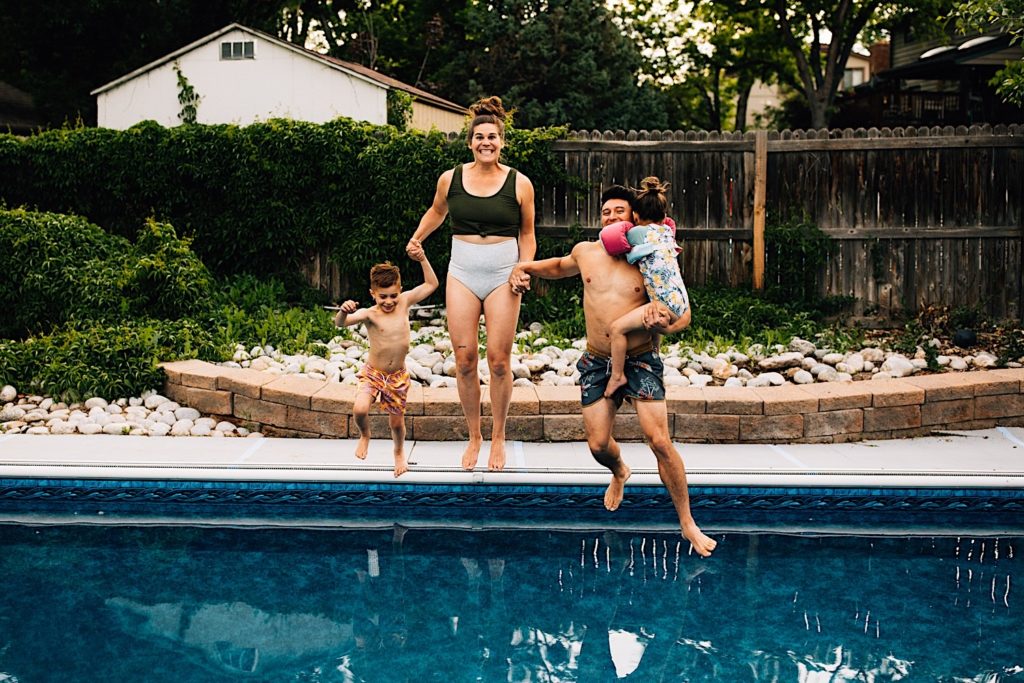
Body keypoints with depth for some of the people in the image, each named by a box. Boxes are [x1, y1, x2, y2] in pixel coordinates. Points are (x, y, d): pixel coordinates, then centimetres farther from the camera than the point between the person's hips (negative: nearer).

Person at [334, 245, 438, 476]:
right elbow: (340, 323, -33)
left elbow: (431, 284, 1)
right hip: (372, 373, -2)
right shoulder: (369, 314, -18)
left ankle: (399, 453, 44)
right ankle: (365, 436, 12)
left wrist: (422, 259, -10)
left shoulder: (404, 302, -7)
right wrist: (344, 311, -55)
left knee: (396, 422, 12)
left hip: (398, 376, 2)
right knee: (360, 409, -24)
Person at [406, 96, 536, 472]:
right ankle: (473, 437, 14)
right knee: (465, 359, 0)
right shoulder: (451, 179, 3)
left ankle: (498, 438, 14)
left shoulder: (519, 184, -1)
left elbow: (527, 233, 8)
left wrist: (523, 270, -5)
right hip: (462, 274, 2)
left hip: (502, 276, -2)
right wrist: (417, 238, 9)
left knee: (498, 359, -2)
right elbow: (436, 211, 23)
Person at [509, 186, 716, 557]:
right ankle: (619, 473, 42)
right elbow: (560, 266, 30)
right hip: (597, 362, 3)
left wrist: (664, 319, -25)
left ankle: (687, 523, 0)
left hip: (640, 361, -3)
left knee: (660, 441, -13)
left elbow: (682, 310, -2)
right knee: (598, 444, 2)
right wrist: (526, 268, 15)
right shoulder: (586, 252, 6)